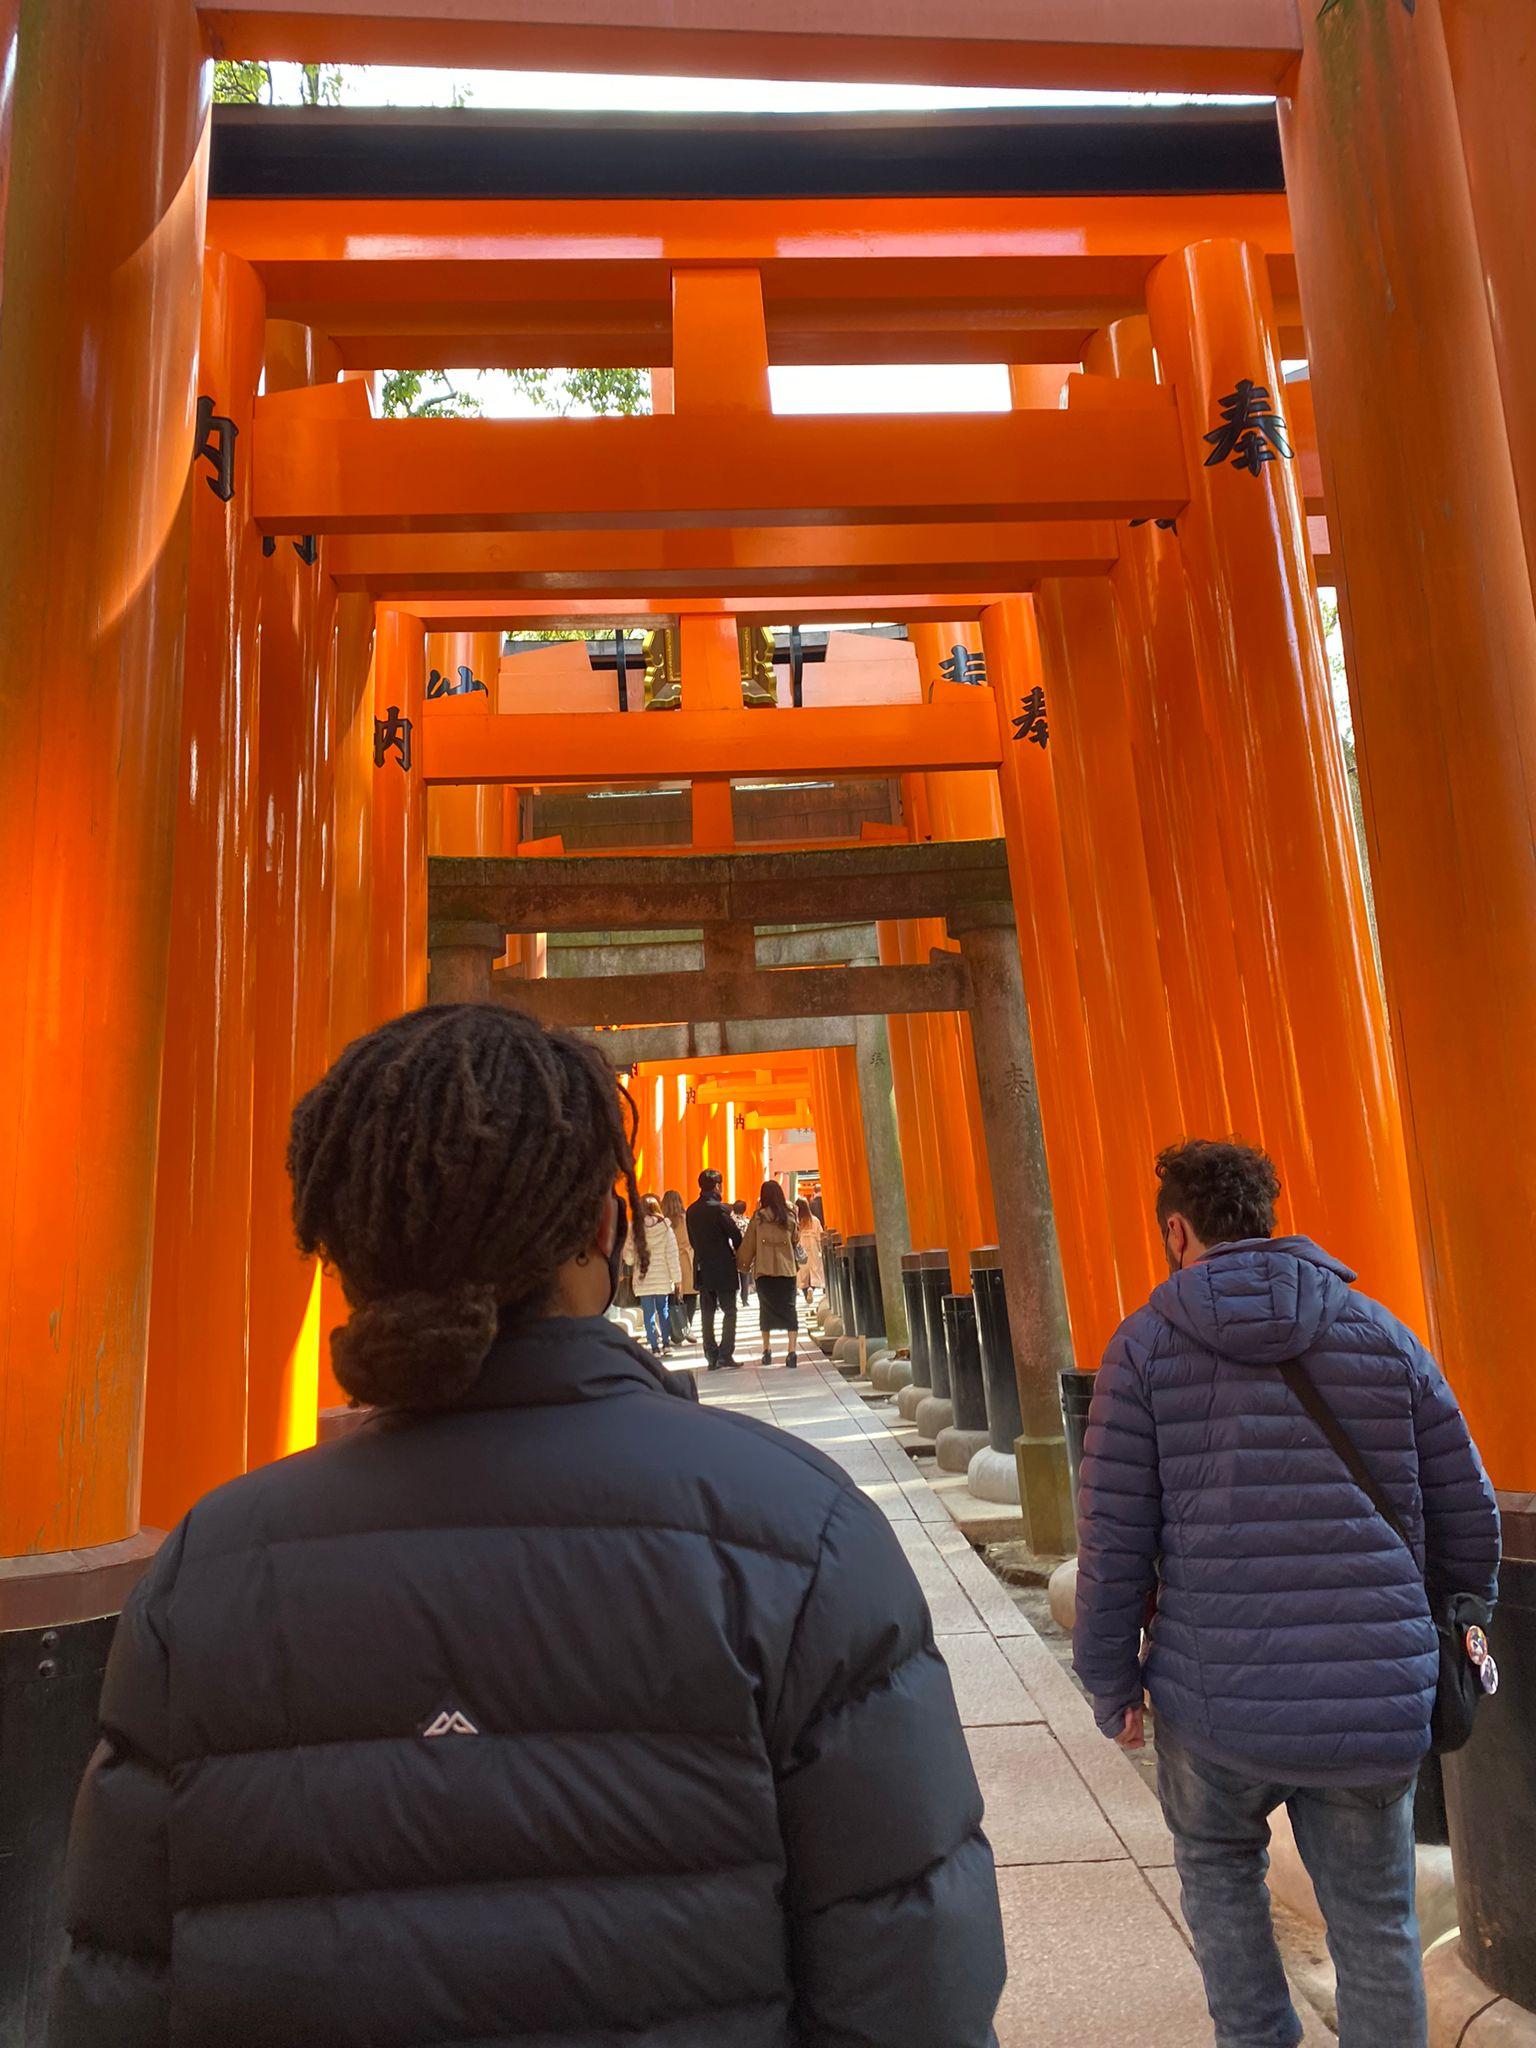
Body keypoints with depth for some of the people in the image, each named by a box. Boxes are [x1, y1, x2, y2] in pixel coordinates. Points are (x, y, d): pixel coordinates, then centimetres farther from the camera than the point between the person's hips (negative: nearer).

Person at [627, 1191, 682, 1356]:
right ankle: (666, 1343, 21)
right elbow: (672, 1255, -6)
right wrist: (677, 1279, 0)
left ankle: (655, 1347, 5)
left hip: (643, 1279, -1)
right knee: (663, 1310, 18)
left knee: (649, 1314, 5)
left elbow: (628, 1257, -6)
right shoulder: (665, 1228, -7)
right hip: (662, 1279, 1)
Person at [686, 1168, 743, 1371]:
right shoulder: (719, 1209, -14)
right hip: (723, 1268, -6)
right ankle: (725, 1356, -5)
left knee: (707, 1314, 9)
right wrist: (740, 1255, 7)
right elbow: (736, 1236, -11)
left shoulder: (692, 1210, 5)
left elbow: (692, 1239, 10)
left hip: (702, 1269, 6)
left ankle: (711, 1357, 10)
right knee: (729, 1312, 2)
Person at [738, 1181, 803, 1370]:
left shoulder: (757, 1219, -2)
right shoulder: (789, 1218, 1)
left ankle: (767, 1351, 16)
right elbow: (796, 1243, 11)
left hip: (764, 1272, 0)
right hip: (788, 1271, 0)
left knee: (766, 1310, 12)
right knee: (789, 1309, 0)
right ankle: (792, 1352, -11)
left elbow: (748, 1245, 4)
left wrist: (743, 1266, 15)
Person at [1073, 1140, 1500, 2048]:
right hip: (1377, 1708, 2)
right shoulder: (1379, 1332, 2)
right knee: (1376, 1927, 20)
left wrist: (1113, 1684, 5)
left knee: (1217, 1864, 27)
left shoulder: (1146, 1345, -5)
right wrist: (1451, 1639, 23)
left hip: (1215, 1699, -1)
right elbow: (1469, 1522, 7)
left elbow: (1113, 1539, -6)